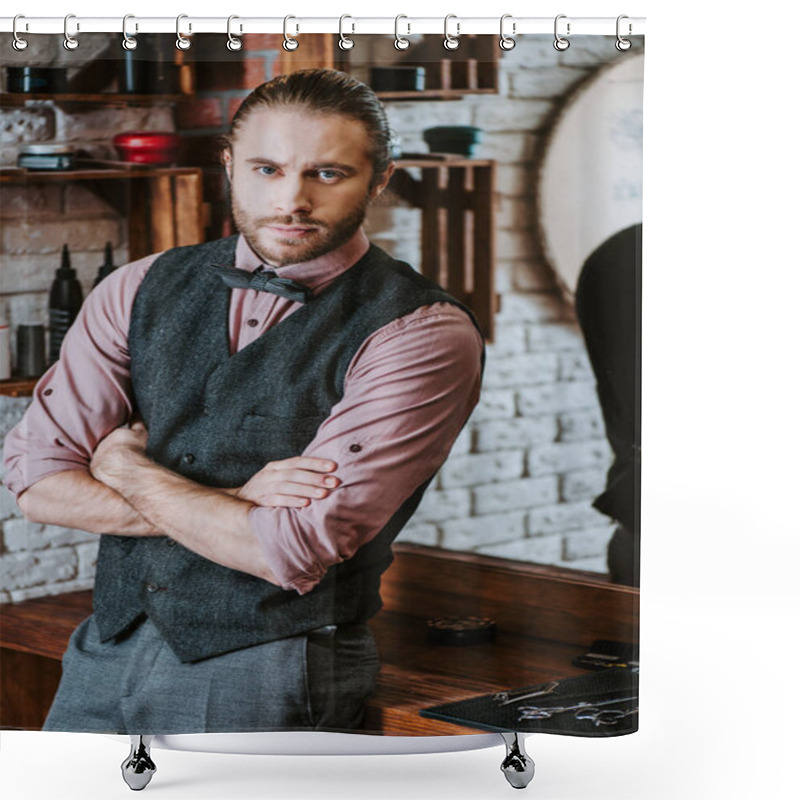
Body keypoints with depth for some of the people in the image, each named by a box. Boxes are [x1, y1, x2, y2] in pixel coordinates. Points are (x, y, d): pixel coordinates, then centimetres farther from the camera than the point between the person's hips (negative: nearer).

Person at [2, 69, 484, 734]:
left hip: (265, 680, -4)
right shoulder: (140, 291, 5)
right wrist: (234, 503, -14)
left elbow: (293, 555, -19)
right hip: (104, 658, 5)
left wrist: (129, 468, -5)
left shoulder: (425, 335, -12)